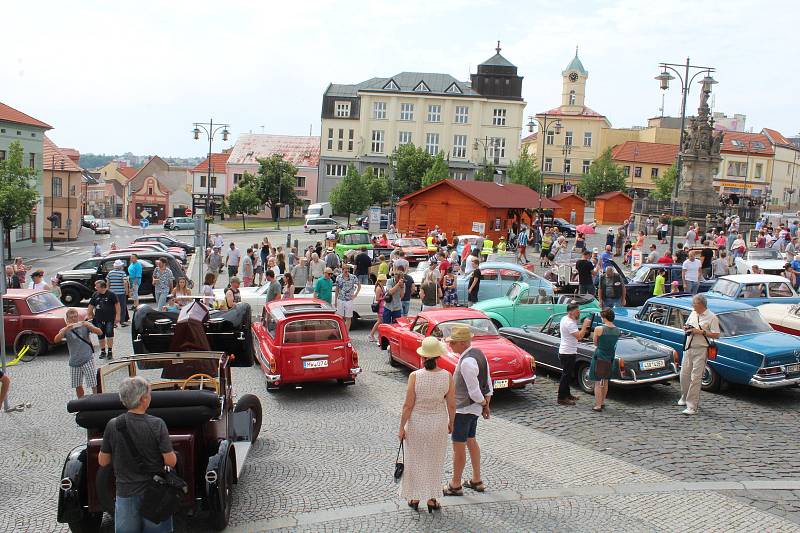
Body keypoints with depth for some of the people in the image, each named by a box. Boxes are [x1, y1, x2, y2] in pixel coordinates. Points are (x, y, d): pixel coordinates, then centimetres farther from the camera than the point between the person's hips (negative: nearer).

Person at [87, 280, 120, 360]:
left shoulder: (111, 294, -6)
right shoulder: (95, 295, 7)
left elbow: (117, 304, -3)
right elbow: (91, 306, 15)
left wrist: (117, 316, -7)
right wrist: (88, 315, 12)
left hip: (109, 319, -4)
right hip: (99, 319, 4)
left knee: (109, 334, -9)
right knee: (101, 336, 9)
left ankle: (110, 352, 0)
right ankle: (102, 351, 21)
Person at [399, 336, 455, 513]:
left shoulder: (415, 376, -20)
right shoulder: (447, 376, -13)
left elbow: (408, 405, -16)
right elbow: (451, 405, -6)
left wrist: (401, 427, -5)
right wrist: (451, 423, 11)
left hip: (416, 423, -2)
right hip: (439, 423, 2)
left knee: (415, 460, 17)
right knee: (434, 461, 19)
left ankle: (414, 498, 28)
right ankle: (432, 499, 25)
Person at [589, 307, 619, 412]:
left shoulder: (598, 329, -17)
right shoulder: (617, 331, -1)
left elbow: (595, 343, -4)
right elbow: (613, 344, 11)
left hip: (599, 358, -6)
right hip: (610, 359, 6)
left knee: (598, 383, 1)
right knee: (605, 382, 19)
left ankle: (598, 406, 2)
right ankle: (602, 402, 32)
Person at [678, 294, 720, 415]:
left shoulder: (711, 317, -10)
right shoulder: (693, 314, 11)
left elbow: (716, 335, -12)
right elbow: (687, 325, 24)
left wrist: (701, 332, -19)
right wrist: (686, 328, 1)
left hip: (700, 350, -7)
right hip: (688, 348, 7)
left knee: (695, 378, -6)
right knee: (684, 375, 13)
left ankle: (692, 406, -3)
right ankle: (684, 397, 33)